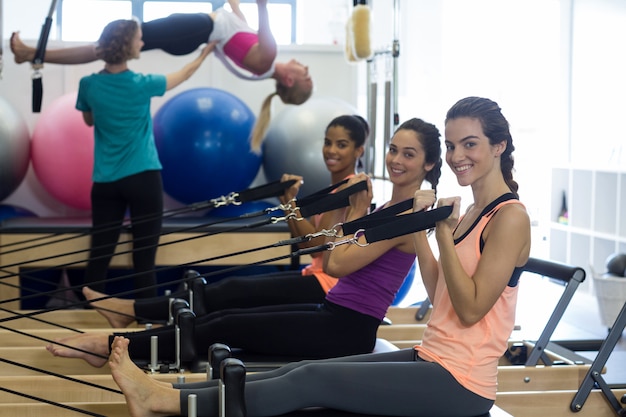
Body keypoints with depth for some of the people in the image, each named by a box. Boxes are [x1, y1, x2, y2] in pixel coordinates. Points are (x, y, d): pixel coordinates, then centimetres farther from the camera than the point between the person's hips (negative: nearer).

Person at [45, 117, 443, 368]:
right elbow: (329, 259, 13)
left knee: (229, 328, -11)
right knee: (224, 316, -1)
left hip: (348, 330, -9)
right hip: (334, 314, 9)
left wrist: (357, 213, -6)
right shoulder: (390, 206, 15)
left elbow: (339, 264, -18)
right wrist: (352, 210, 5)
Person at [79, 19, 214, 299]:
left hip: (105, 181, 3)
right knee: (144, 256, 2)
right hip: (142, 178, -3)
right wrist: (205, 53, 25)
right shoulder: (140, 85, -9)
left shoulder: (89, 85, -3)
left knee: (99, 254, 6)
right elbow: (184, 74, 9)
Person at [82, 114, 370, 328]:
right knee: (233, 288, -1)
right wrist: (287, 203, 0)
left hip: (329, 285, -9)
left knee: (234, 292, -12)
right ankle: (130, 311, -5)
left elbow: (317, 243, -20)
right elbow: (305, 243, 12)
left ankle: (130, 310, -12)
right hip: (317, 278, 9)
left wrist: (292, 204, -15)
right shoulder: (337, 188, 17)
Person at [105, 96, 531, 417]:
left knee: (313, 380, -14)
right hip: (434, 360, 8)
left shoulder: (510, 218, -14)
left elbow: (471, 309, -19)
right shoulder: (473, 212, 13)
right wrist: (419, 232, 8)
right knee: (302, 370, -3)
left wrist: (444, 233, -18)